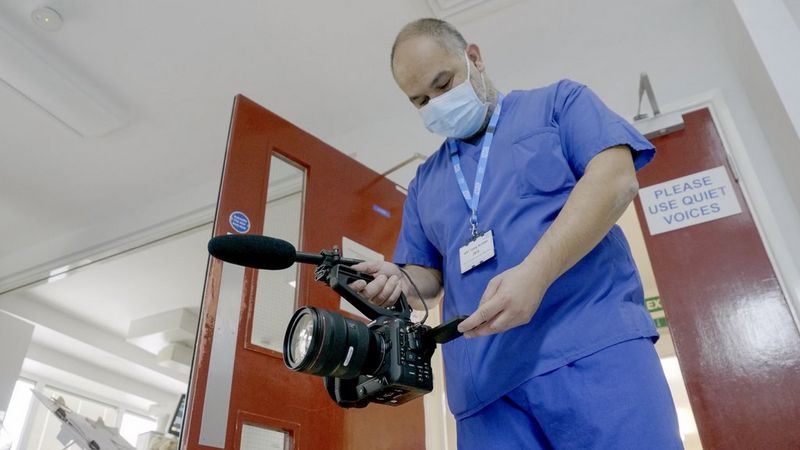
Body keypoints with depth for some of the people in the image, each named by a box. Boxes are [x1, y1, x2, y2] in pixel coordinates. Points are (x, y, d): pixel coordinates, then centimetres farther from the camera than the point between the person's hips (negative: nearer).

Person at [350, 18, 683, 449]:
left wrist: (535, 272, -19)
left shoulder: (557, 102, 11)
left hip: (594, 345, -3)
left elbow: (615, 177, -6)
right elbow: (428, 275, 22)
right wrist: (398, 281, -4)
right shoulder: (424, 182, 23)